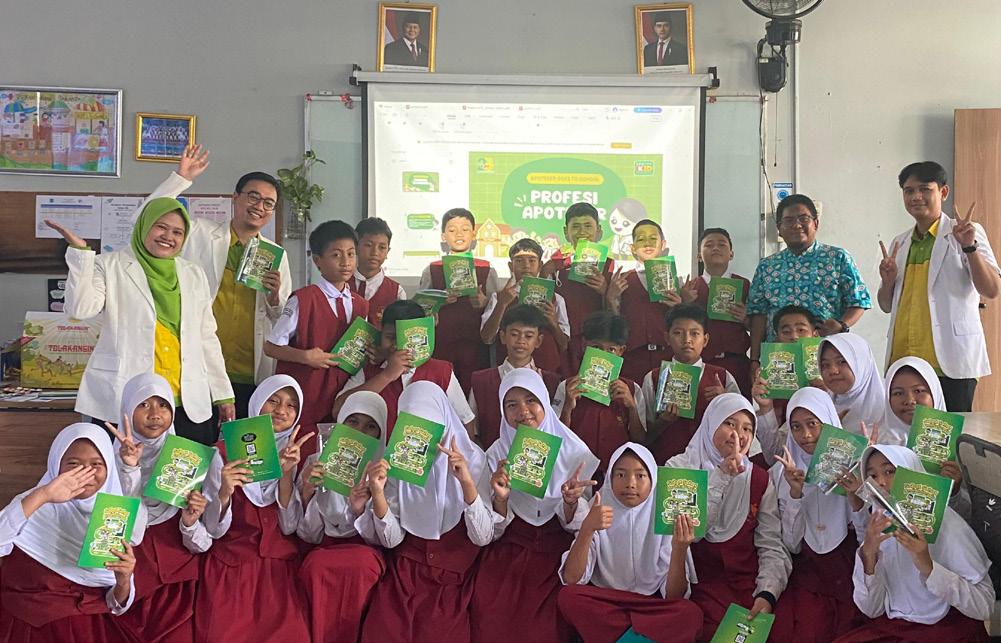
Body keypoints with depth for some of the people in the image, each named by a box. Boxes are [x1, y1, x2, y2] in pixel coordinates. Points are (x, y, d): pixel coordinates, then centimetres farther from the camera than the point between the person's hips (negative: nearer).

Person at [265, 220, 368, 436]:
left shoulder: (360, 305, 8)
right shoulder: (303, 299, -9)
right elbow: (271, 347, -7)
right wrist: (305, 356, -20)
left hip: (341, 399, 5)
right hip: (301, 401, -5)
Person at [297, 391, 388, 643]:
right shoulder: (317, 463, 6)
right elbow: (310, 536, 3)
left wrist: (361, 510, -20)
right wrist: (307, 493, -14)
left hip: (365, 550, -1)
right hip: (325, 548, 1)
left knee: (362, 561, -35)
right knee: (315, 563, -33)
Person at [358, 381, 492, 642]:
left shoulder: (471, 458, -6)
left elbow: (483, 537, -13)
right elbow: (392, 539, -5)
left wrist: (467, 481, -26)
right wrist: (377, 491, -21)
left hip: (453, 578, -1)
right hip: (406, 571, 1)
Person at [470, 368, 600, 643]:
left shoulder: (574, 451, -4)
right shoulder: (496, 453, -1)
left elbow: (574, 526, -1)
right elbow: (492, 532, -2)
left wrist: (571, 501, -24)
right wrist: (500, 498, -22)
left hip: (557, 552, -1)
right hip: (509, 550, 1)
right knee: (491, 618, -21)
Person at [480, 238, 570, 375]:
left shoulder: (555, 299, 11)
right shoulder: (499, 297, 9)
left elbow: (563, 346, 8)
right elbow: (486, 338, -4)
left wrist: (552, 322, -10)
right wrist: (502, 304, -14)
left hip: (549, 371, 2)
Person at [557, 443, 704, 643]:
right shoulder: (598, 515, -6)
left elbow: (673, 595, -13)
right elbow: (571, 579, -18)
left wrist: (679, 549, -30)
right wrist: (587, 528, -32)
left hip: (651, 605, 0)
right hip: (604, 602, 1)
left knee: (691, 614, -29)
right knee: (568, 596, -29)